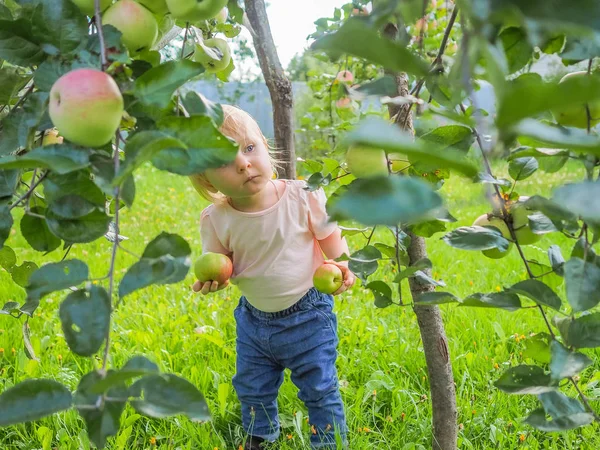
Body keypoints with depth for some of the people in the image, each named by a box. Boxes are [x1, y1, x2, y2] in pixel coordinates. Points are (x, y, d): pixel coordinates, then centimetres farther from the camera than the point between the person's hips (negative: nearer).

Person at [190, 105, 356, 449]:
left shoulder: (303, 197, -20)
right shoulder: (216, 220, -15)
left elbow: (332, 240, -8)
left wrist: (342, 266, -27)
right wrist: (212, 279, -25)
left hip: (308, 315, -3)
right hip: (254, 319, 4)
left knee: (320, 388, 7)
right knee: (252, 391, 21)